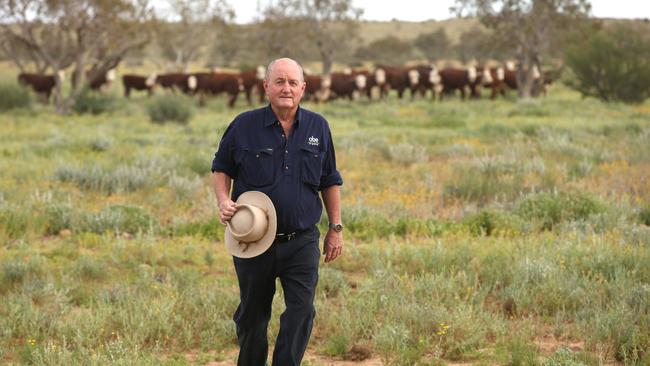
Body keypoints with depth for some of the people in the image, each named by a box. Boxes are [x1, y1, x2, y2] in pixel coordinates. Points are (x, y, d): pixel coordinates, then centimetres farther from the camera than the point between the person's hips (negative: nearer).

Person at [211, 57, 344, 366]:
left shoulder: (318, 127, 3)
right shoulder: (244, 126, -3)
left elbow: (330, 181, 12)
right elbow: (221, 168, 8)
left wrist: (336, 228, 10)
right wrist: (223, 202, -11)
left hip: (302, 242, 1)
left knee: (301, 311, -10)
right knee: (252, 316, 12)